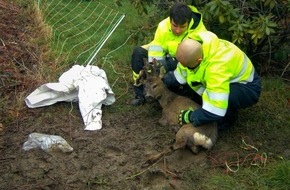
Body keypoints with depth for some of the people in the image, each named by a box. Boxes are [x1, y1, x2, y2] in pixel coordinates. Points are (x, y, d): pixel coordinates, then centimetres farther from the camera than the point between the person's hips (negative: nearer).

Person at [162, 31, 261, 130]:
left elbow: (216, 110, -43)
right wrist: (165, 80, -3)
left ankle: (229, 118, -3)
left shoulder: (217, 68, -43)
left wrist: (192, 117, -30)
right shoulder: (194, 45, -19)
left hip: (248, 88, -7)